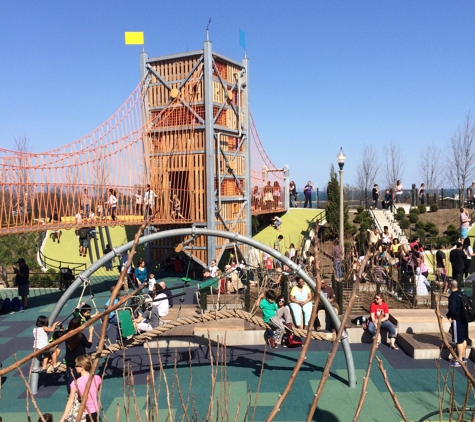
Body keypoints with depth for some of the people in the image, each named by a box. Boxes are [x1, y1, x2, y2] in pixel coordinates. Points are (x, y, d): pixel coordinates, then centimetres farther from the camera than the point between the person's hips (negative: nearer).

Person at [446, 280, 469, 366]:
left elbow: (452, 310, -25)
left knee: (459, 341, -3)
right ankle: (463, 358, 29)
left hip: (457, 320, -9)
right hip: (464, 319, 9)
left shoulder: (452, 296, -18)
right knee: (464, 339, 18)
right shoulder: (462, 294, 8)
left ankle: (460, 360, 2)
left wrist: (449, 316, -6)